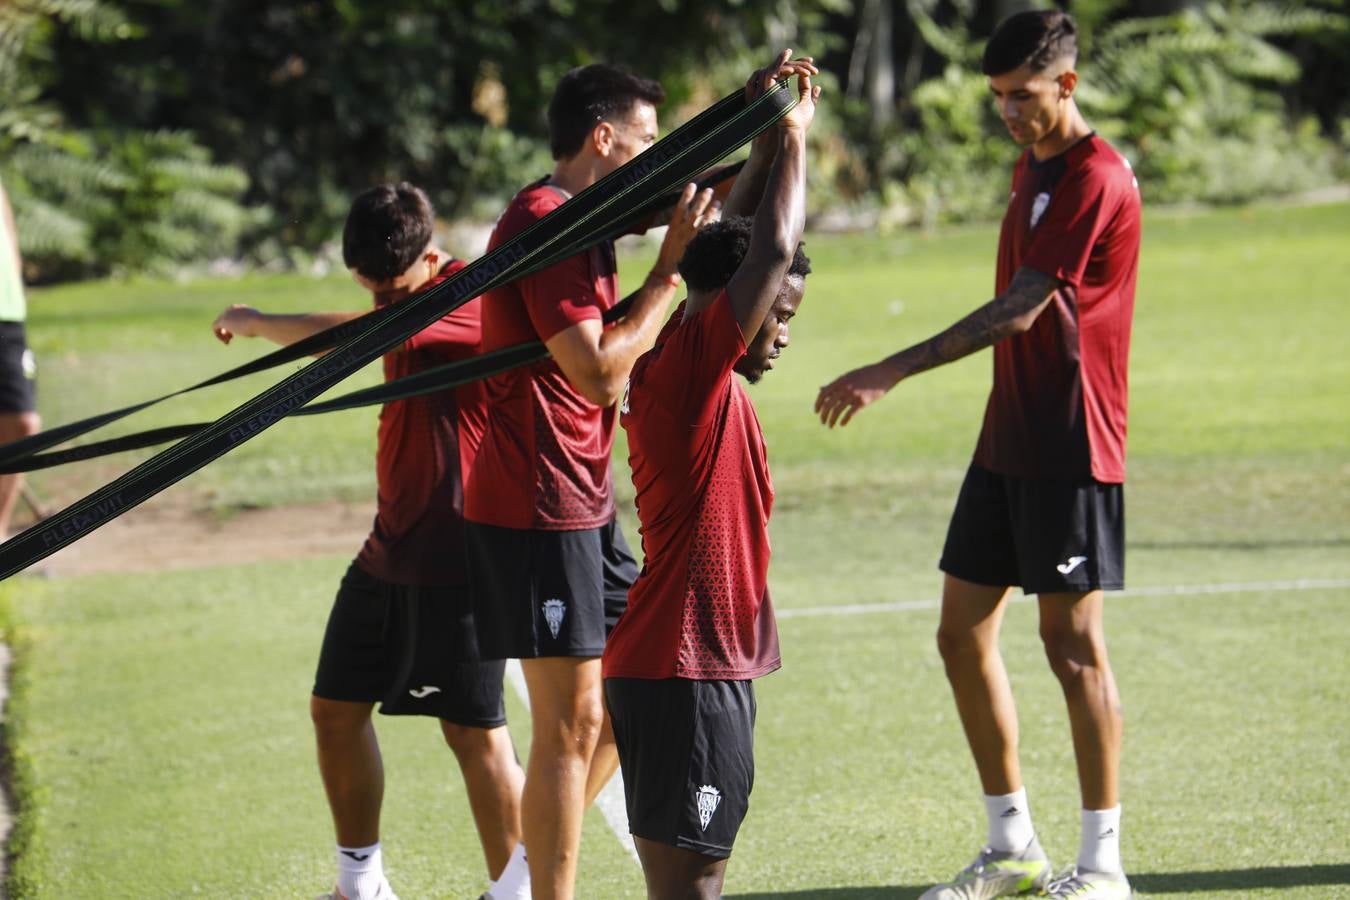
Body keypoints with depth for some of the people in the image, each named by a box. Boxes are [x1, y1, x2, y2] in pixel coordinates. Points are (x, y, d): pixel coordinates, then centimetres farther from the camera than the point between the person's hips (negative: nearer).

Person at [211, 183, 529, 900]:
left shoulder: (473, 301, -18)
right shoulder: (410, 309, 12)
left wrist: (255, 323, -14)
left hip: (455, 558, -9)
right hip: (389, 551, 9)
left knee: (474, 732, -4)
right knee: (335, 709, 11)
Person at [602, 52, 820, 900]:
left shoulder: (679, 369, 13)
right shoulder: (694, 366, -13)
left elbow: (745, 246, 25)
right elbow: (772, 253, -20)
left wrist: (772, 137, 19)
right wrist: (789, 138, -7)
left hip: (681, 665, 10)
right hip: (688, 672, -10)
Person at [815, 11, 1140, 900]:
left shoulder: (1098, 181, -15)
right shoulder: (1032, 168, 15)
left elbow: (1020, 311, -22)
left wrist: (892, 373, -25)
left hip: (1071, 451, -9)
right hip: (1008, 444, 9)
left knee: (1073, 643, -4)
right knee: (963, 634, 8)